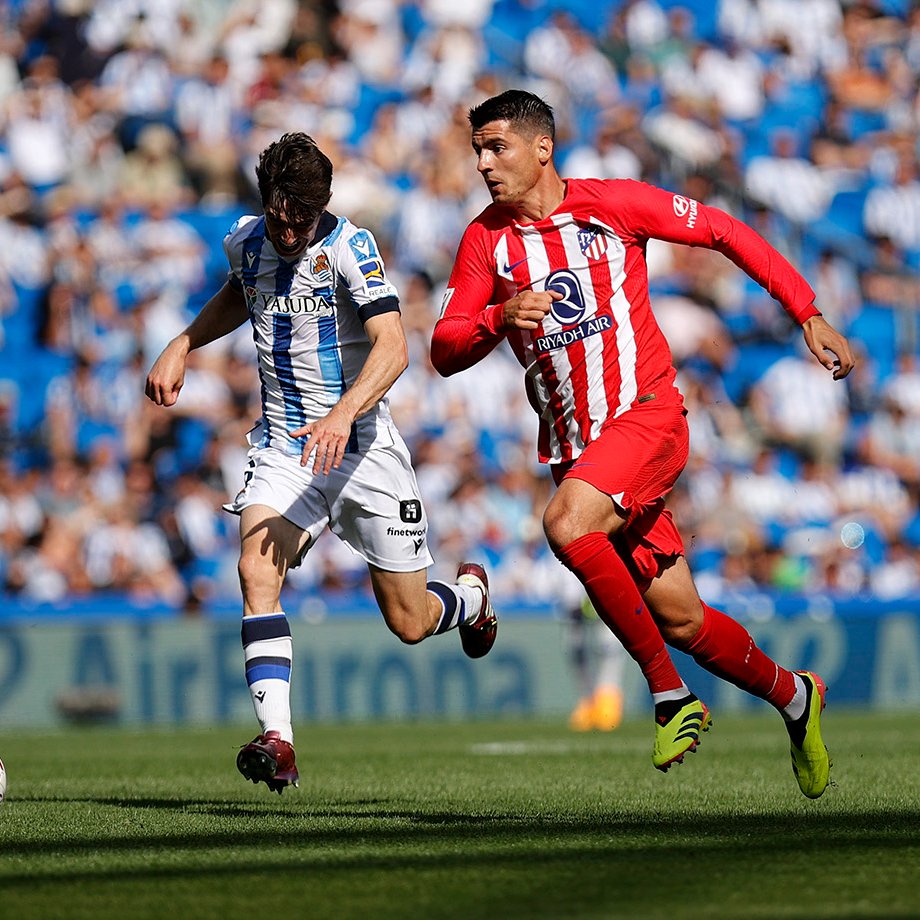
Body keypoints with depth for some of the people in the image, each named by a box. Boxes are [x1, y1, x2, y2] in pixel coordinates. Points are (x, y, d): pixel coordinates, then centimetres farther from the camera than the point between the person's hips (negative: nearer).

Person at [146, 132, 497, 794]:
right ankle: (277, 740, -30)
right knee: (258, 570, -25)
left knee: (409, 622, 4)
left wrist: (342, 415, -45)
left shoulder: (349, 248, -17)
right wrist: (181, 347, 13)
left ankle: (470, 596, 41)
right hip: (283, 444, 4)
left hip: (360, 443, -4)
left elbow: (393, 348, -30)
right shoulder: (247, 242, 1)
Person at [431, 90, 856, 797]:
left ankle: (669, 690, -19)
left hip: (646, 415, -4)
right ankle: (792, 695, 30)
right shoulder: (487, 239, 3)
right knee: (679, 619, 3)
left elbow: (727, 233, 4)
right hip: (570, 443, 4)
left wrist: (810, 316, 2)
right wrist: (501, 318, -21)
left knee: (567, 522, -32)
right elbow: (445, 354, -1)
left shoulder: (613, 205, -5)